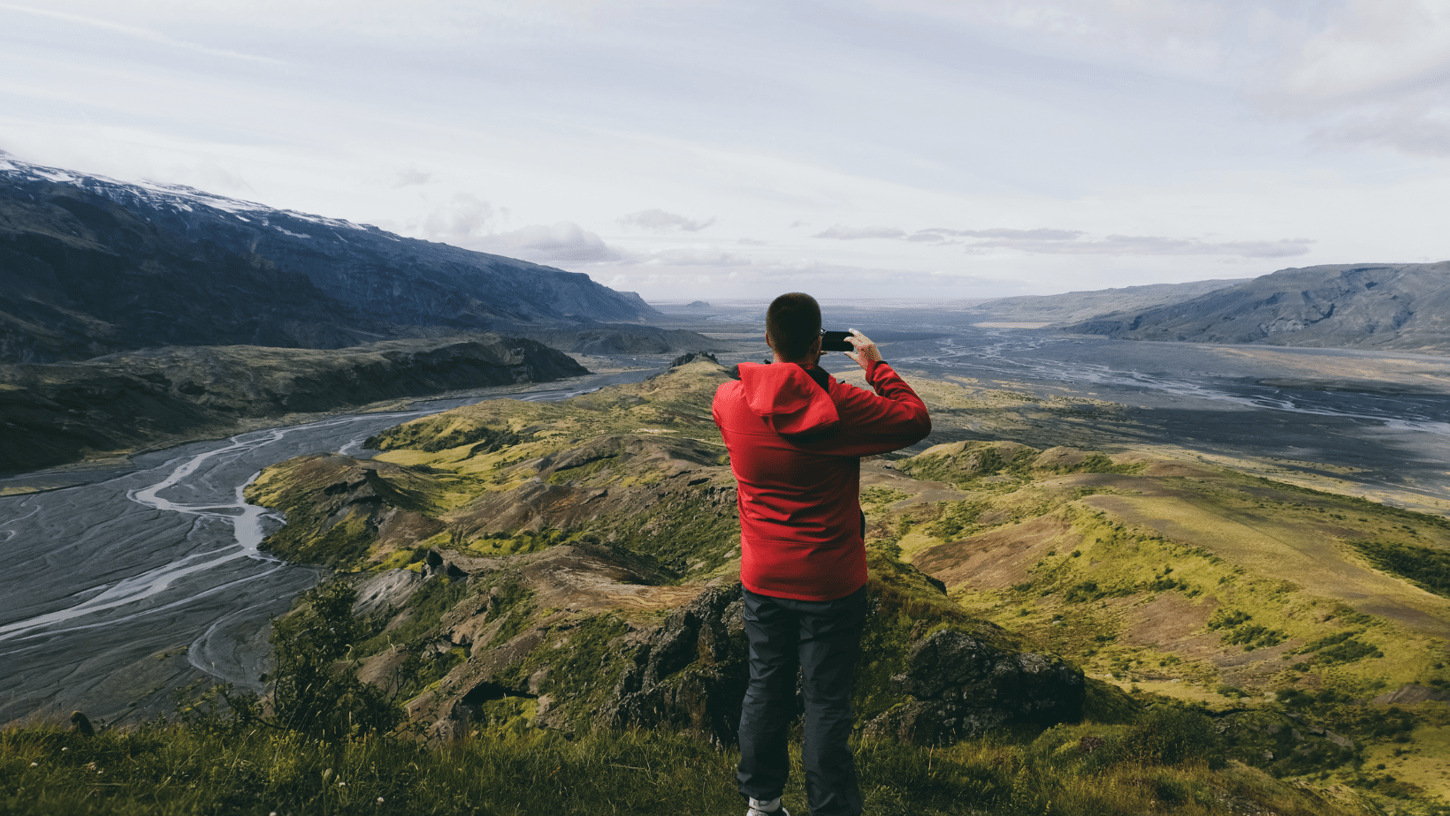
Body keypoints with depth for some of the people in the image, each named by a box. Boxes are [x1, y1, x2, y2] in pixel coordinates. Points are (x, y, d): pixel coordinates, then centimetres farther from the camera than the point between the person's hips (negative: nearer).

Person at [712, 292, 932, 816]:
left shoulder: (730, 401, -10)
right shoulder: (841, 406, -21)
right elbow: (917, 420, -7)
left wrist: (787, 361, 12)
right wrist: (875, 364, 1)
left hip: (762, 580, 4)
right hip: (830, 585, -3)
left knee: (766, 689, 19)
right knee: (827, 702, 10)